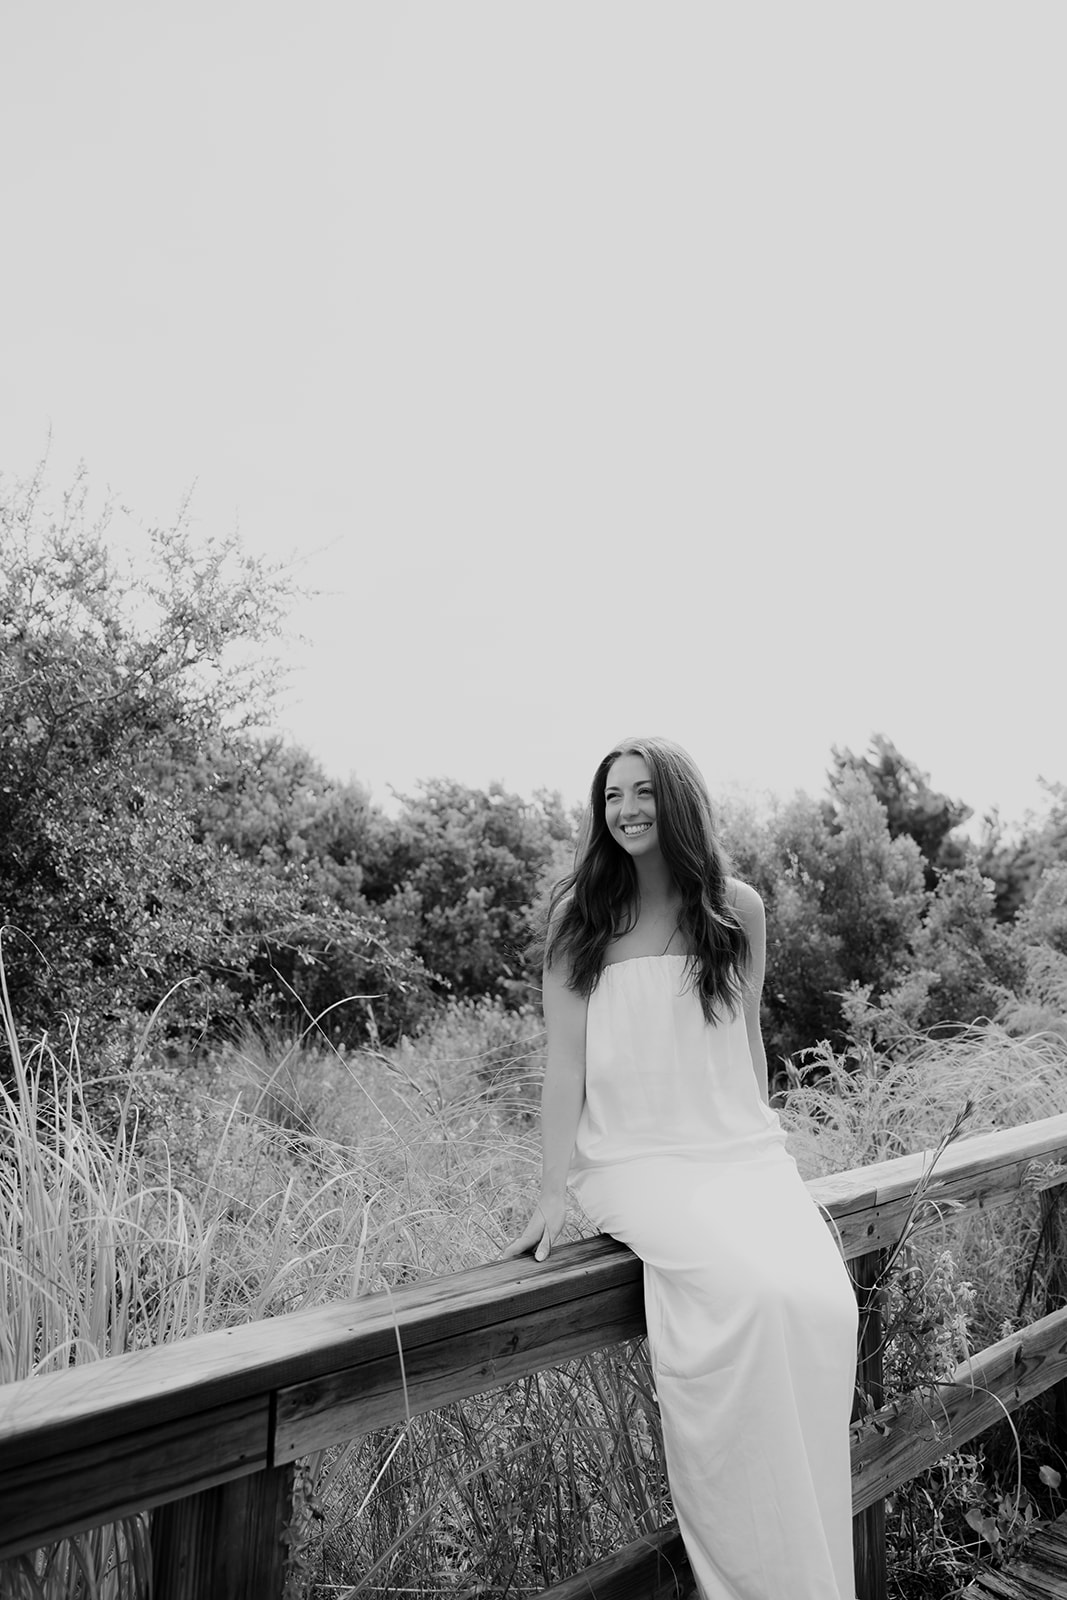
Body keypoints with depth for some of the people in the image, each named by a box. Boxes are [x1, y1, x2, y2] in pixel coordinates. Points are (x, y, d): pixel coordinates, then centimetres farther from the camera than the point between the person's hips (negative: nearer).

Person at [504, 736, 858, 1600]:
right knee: (750, 1296, -28)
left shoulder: (738, 909, 6)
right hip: (636, 1158, -2)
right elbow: (565, 1060, 0)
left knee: (823, 1306, -23)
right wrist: (554, 1191, -4)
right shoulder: (581, 914, 1)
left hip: (742, 1150, 3)